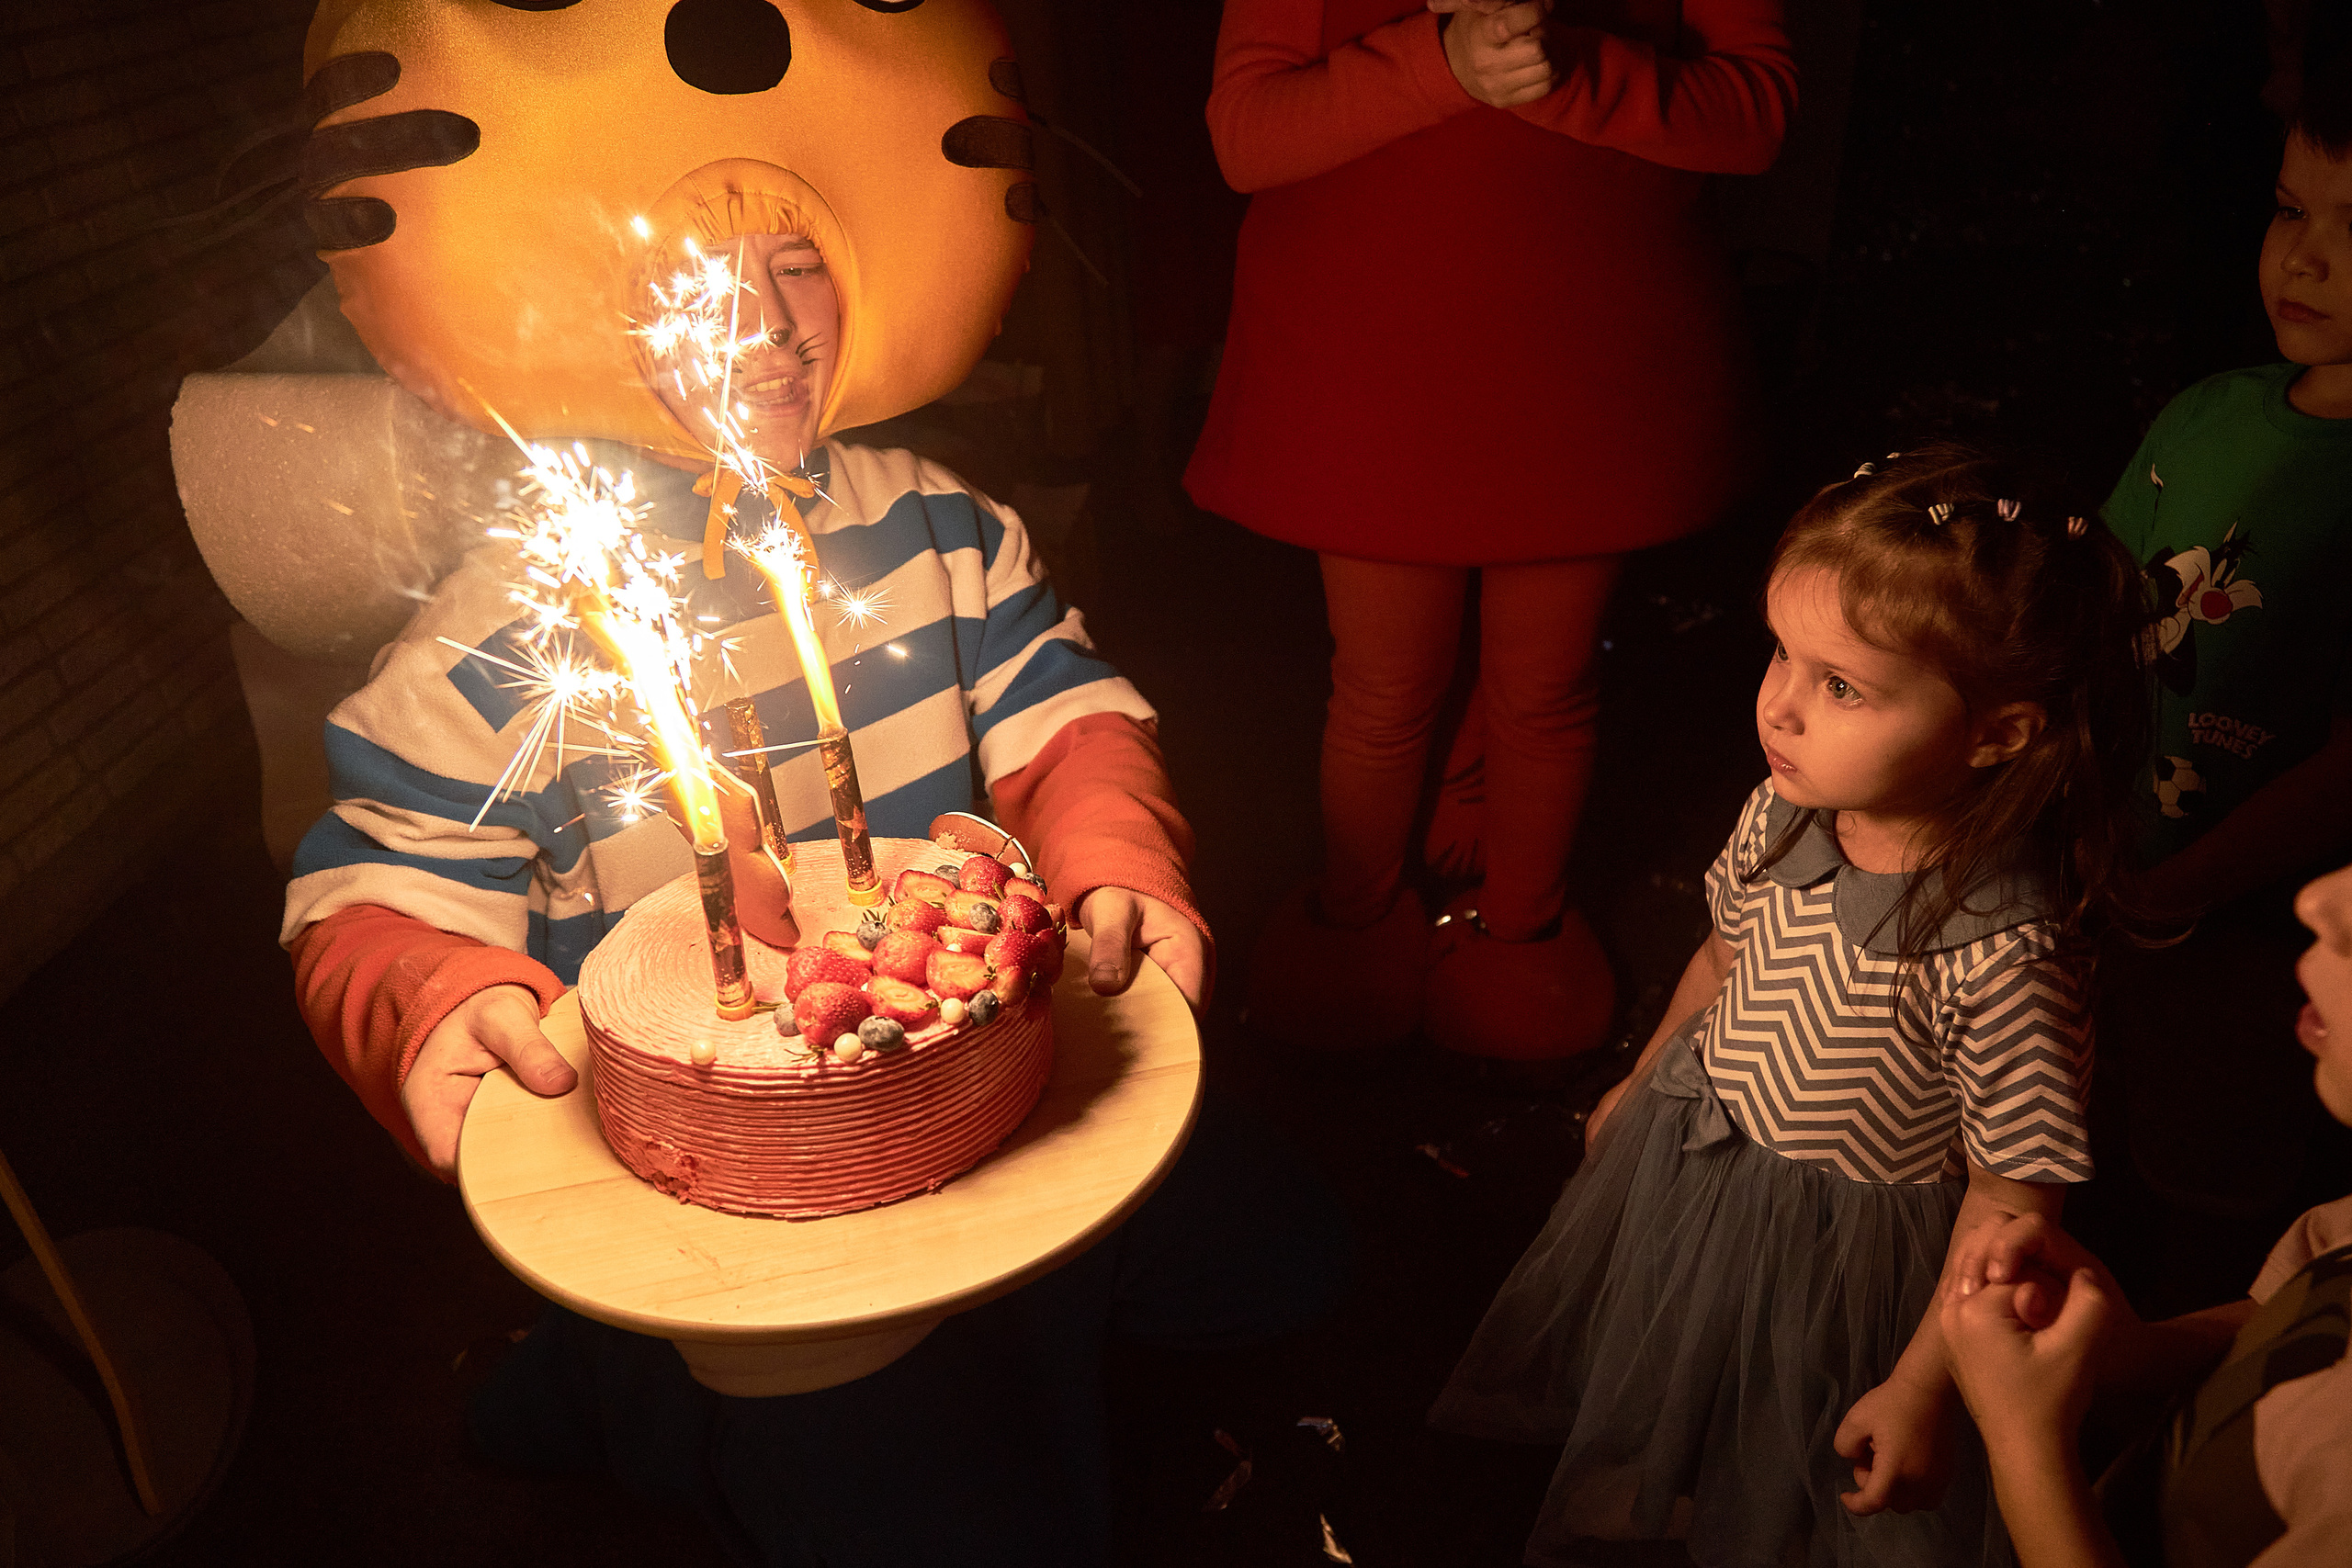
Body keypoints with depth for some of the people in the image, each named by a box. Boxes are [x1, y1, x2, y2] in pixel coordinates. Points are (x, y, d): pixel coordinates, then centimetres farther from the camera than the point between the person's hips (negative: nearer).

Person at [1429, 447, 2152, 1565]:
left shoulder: (2005, 954, -35)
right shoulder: (1785, 817, -18)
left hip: (1839, 1253, -6)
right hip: (1681, 1170, 6)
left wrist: (1922, 1390, -15)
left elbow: (2013, 1198, -24)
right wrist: (1643, 1083, 18)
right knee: (1648, 1404, 33)